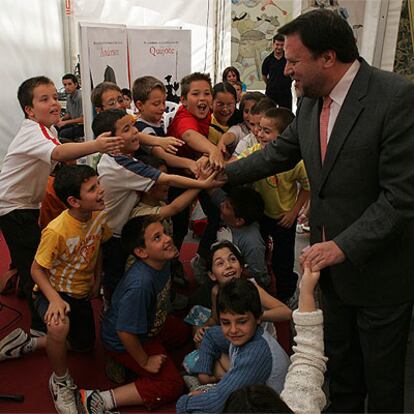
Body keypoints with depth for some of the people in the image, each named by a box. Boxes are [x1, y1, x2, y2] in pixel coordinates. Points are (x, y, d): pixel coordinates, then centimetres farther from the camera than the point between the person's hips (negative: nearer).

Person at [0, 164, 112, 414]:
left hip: (81, 292, 7)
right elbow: (37, 270, -22)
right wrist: (55, 299, -35)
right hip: (53, 290, -7)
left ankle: (28, 343, 37)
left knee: (85, 347, 19)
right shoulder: (56, 231, -33)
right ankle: (61, 382, -10)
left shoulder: (99, 215, -14)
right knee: (59, 327, -40)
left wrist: (97, 278, 3)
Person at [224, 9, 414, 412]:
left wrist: (346, 246, -27)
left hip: (380, 269, -6)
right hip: (331, 259, 6)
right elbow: (280, 152, 13)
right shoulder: (310, 100, -1)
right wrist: (226, 174, 8)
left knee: (382, 375, 15)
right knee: (339, 363, 25)